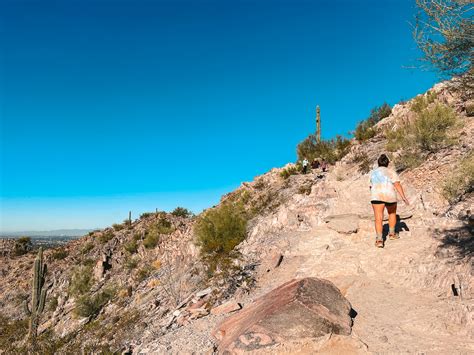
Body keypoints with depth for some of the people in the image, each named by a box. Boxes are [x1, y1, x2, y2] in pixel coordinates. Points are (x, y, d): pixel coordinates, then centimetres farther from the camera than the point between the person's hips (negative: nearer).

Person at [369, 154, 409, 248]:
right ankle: (391, 233, 33)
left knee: (378, 218, -5)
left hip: (377, 196, 1)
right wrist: (403, 197, -9)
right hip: (390, 196, -1)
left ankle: (379, 240, -19)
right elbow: (397, 185, -8)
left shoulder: (373, 173, 13)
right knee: (392, 213, 26)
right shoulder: (391, 172, 2)